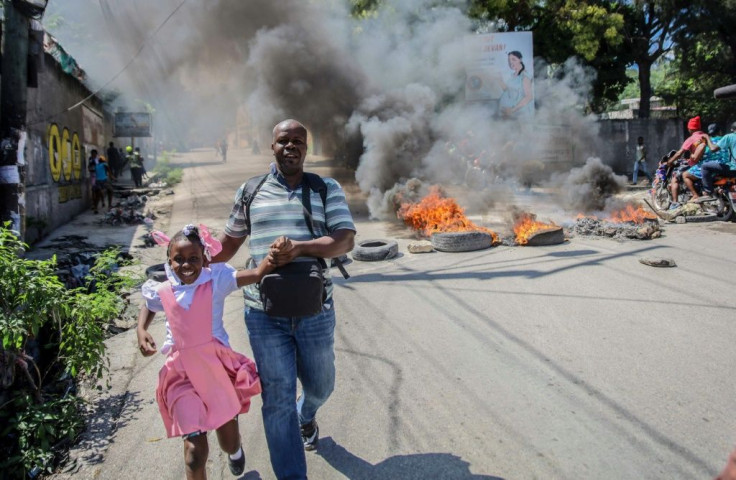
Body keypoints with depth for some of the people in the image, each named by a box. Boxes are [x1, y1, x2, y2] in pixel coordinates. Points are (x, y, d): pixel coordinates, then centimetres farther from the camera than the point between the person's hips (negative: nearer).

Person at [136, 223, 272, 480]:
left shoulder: (216, 280, -11)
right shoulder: (162, 291, -3)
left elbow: (257, 274, -22)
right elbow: (148, 306, 21)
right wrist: (141, 331, 4)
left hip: (218, 368, 0)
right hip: (183, 374, 1)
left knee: (228, 441, 20)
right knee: (195, 452, -5)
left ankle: (235, 449, 58)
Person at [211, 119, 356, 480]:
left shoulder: (328, 189, 2)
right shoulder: (249, 192, 6)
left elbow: (345, 241, -10)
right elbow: (230, 242, 18)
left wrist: (298, 247, -24)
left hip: (315, 312, 1)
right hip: (264, 315, 0)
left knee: (320, 385, 20)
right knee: (278, 399, 1)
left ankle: (306, 416, 56)